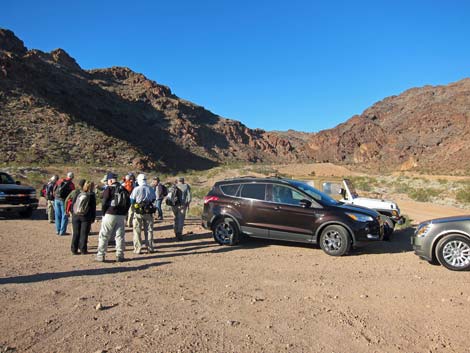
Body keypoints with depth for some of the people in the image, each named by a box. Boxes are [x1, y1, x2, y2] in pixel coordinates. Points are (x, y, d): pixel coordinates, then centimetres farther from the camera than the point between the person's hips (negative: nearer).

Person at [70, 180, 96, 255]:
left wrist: (73, 213, 13)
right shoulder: (91, 196, -5)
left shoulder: (77, 193, 4)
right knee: (84, 234, 4)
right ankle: (83, 250, 6)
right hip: (86, 217, -3)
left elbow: (72, 204, 6)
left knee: (76, 233, 10)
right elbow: (93, 208, -3)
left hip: (75, 216, 3)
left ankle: (74, 249, 13)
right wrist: (93, 218, 4)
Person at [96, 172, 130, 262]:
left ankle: (101, 255, 7)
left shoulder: (108, 189, -6)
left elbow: (104, 203, -10)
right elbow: (128, 203, 10)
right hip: (121, 216, 4)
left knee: (104, 235, 5)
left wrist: (104, 213, 2)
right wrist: (123, 213, 13)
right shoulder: (124, 190, 9)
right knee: (120, 236, 9)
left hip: (110, 215, -4)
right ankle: (120, 255, 10)